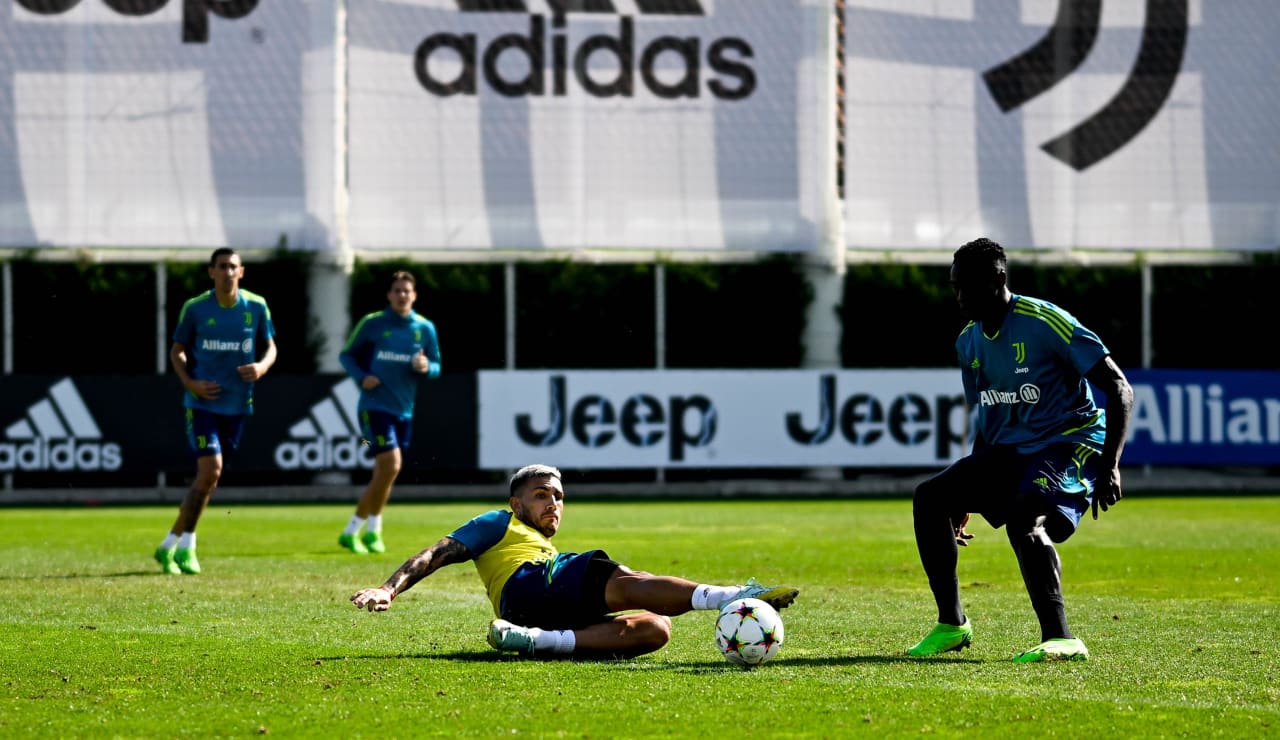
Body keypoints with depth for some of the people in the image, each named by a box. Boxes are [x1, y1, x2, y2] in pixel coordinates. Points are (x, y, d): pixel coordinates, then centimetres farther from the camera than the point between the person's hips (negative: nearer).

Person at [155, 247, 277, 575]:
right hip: (202, 401, -3)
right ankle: (183, 545, -5)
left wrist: (262, 366, -11)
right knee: (210, 471, -17)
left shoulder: (256, 307, 1)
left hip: (237, 404, 3)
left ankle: (173, 546, 21)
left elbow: (270, 348, 11)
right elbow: (177, 351, 6)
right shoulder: (194, 308, -4)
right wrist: (190, 383, -11)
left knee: (209, 477, 8)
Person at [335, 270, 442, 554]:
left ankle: (371, 532, 24)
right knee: (391, 464, -17)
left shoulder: (425, 328, 6)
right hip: (375, 406, -5)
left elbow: (436, 367, 11)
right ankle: (352, 530, -8)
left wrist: (426, 367, -12)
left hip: (403, 411, 5)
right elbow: (346, 355, 5)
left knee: (385, 472, 9)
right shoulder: (372, 324, -3)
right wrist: (361, 377, -13)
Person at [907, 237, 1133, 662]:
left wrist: (1109, 465, -21)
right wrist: (969, 495, 22)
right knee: (930, 497, -7)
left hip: (1070, 444, -8)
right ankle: (951, 625, 2)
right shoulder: (969, 343, 9)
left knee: (1023, 517, -34)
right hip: (1009, 451, 8)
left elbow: (1119, 388, -14)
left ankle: (1061, 639, -32)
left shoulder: (1044, 323, -15)